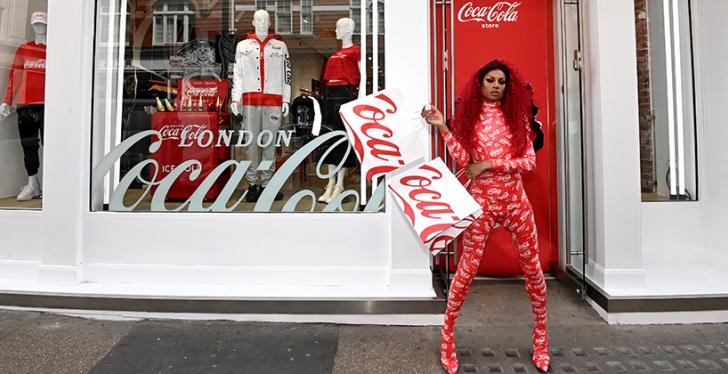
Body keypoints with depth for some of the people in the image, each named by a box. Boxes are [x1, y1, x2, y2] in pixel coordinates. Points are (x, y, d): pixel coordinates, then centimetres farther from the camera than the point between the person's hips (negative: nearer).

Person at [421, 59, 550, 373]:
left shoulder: (517, 115, 8)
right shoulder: (469, 116, 5)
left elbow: (530, 161, -1)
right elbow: (463, 160, -7)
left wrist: (490, 163, -11)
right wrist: (443, 128, -13)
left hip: (515, 199, 2)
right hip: (481, 200, -2)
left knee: (532, 266, 8)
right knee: (468, 267, -2)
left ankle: (541, 335, 29)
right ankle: (447, 333, 15)